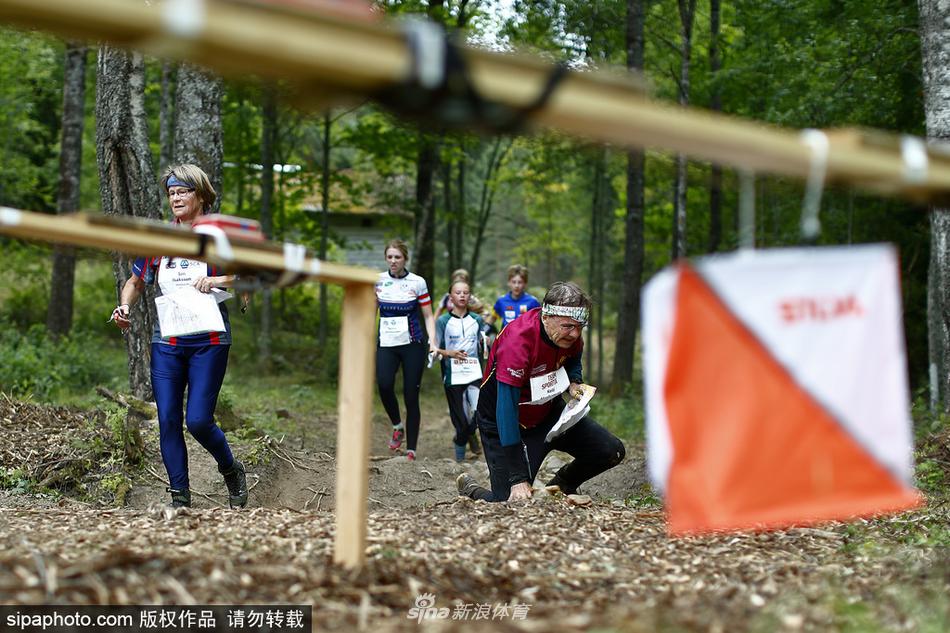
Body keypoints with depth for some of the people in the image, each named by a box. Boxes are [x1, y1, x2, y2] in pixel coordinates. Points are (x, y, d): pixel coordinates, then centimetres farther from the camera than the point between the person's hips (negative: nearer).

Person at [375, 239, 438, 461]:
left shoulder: (417, 282, -1)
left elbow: (428, 316, 3)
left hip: (412, 344, -1)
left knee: (411, 397, -3)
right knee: (384, 385, -24)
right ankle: (397, 426, 1)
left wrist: (432, 341, -11)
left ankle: (411, 450, 5)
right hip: (386, 343, 1)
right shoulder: (377, 280, 5)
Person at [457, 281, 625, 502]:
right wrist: (518, 479, -36)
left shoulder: (570, 334, -13)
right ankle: (470, 489, 20)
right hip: (503, 424, -6)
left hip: (548, 412, 7)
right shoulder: (517, 341, -35)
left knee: (612, 452, -7)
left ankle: (561, 485, 21)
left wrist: (574, 382, -10)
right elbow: (506, 411, -35)